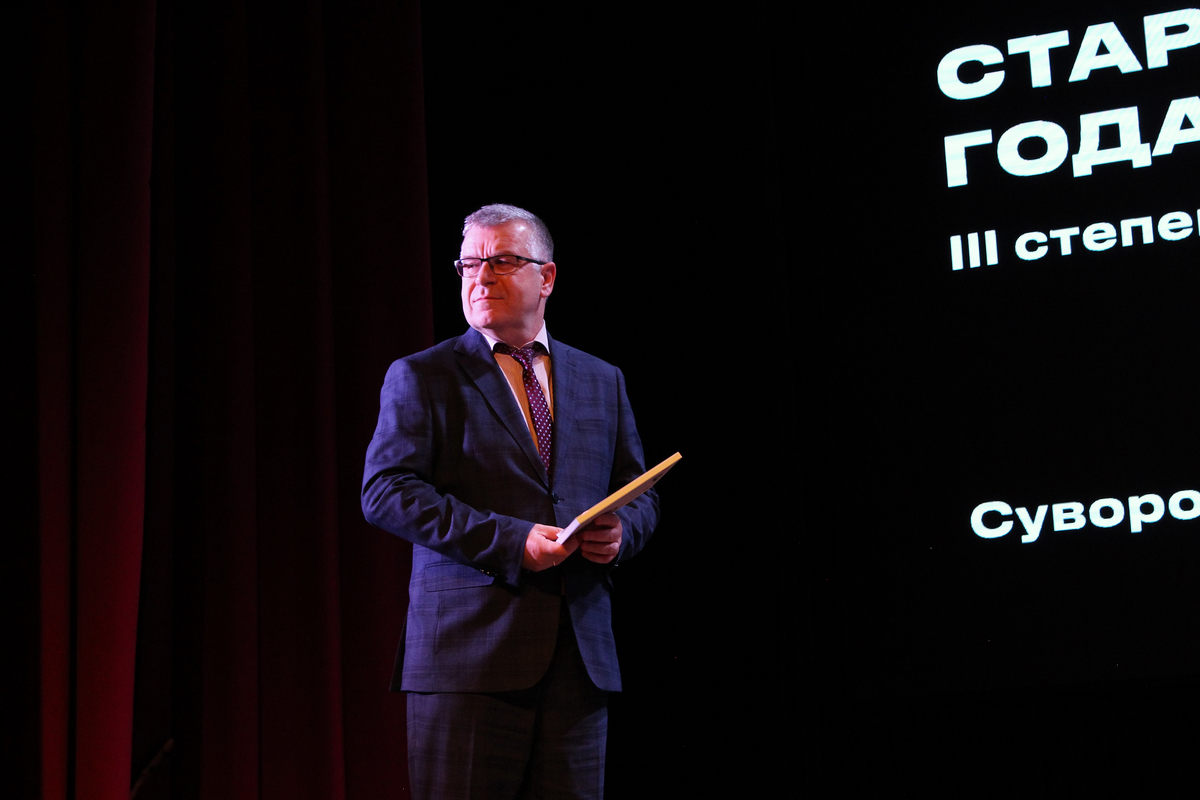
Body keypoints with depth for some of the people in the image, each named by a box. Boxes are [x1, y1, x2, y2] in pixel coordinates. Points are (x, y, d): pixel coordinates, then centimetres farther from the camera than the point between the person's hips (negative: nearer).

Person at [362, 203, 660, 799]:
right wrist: (507, 541, -16)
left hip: (580, 654, 4)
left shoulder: (602, 381, 18)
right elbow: (385, 491, -7)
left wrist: (621, 532, -4)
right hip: (468, 649, -4)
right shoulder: (421, 377, 5)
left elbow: (641, 495, 21)